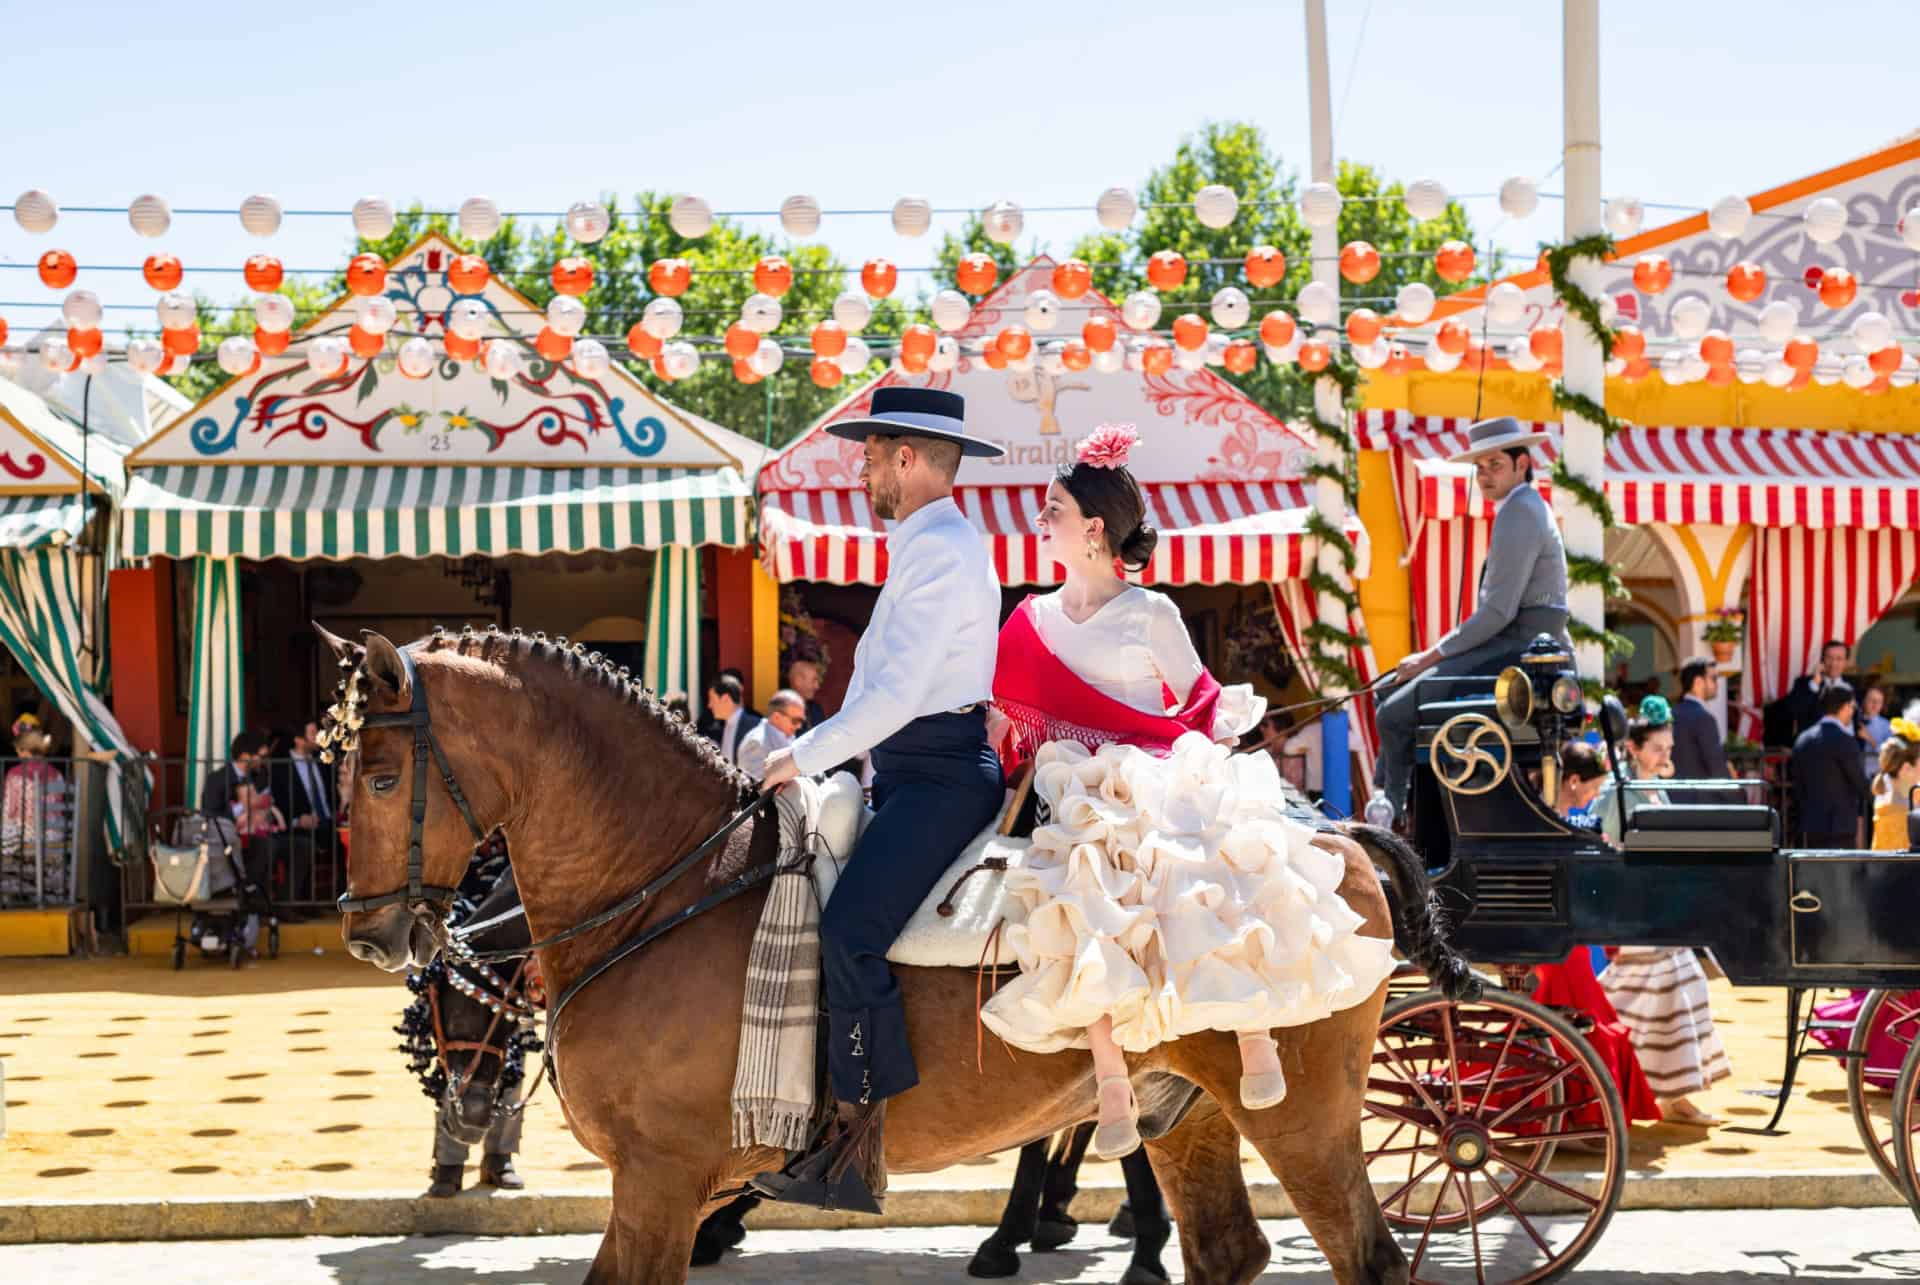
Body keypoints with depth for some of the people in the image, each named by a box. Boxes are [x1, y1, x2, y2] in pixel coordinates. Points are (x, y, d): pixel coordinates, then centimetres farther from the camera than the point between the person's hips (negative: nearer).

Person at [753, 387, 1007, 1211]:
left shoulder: (942, 552, -13)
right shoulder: (925, 548, 20)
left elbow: (897, 692, -21)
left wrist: (802, 758, -15)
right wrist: (814, 757, 15)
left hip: (939, 776, -11)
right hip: (907, 772, 11)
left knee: (847, 931, -24)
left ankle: (859, 1148, -22)